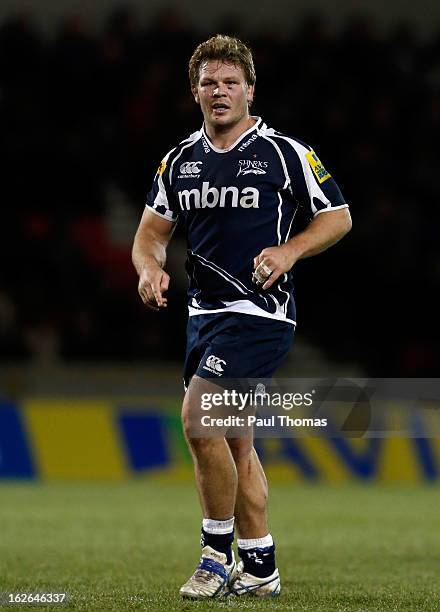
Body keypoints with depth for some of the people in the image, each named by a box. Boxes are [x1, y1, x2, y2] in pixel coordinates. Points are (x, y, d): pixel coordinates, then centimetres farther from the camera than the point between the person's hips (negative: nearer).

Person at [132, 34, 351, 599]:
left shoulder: (285, 153, -5)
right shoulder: (179, 161, 10)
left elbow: (338, 217, 2)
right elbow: (151, 231, 13)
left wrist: (289, 251, -13)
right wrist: (150, 267, -8)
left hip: (260, 312, -7)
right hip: (204, 313, 7)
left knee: (197, 418, -20)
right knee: (234, 442, 11)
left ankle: (218, 553, -8)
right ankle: (260, 568, 20)